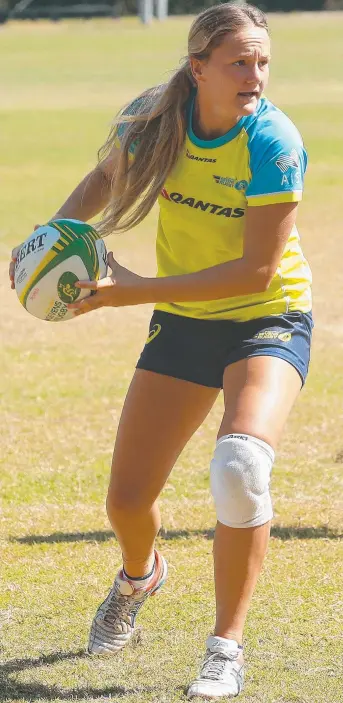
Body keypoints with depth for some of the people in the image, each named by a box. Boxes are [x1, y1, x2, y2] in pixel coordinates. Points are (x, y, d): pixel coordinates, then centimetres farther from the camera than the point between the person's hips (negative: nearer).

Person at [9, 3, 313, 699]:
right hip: (182, 324, 4)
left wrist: (138, 289, -27)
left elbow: (257, 270, -26)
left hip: (267, 322, -4)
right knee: (127, 501, 5)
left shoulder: (274, 143, -24)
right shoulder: (153, 120, -11)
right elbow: (106, 178, 11)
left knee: (239, 466, -32)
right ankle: (138, 577, 45)